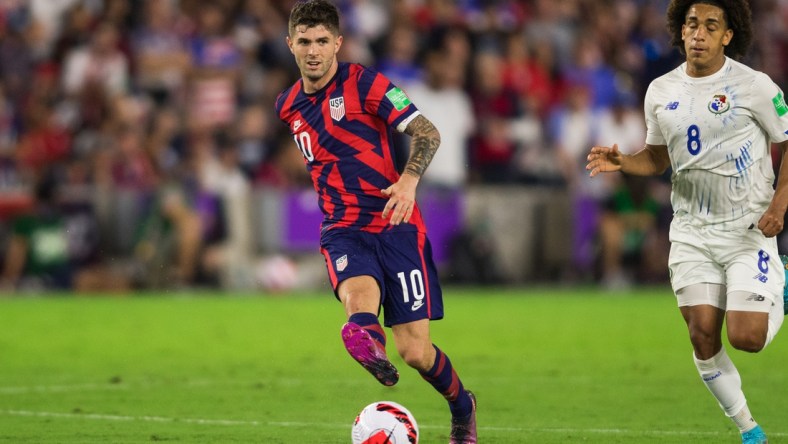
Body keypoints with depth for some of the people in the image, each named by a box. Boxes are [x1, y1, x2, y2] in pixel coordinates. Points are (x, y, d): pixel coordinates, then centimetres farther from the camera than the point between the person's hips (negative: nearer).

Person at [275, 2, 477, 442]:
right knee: (359, 299, -33)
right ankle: (368, 342, -61)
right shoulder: (288, 106, 12)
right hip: (343, 229, 4)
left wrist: (409, 180, -27)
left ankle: (462, 407, 23)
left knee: (415, 350, -2)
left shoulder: (364, 83, -5)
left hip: (395, 224, -4)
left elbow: (427, 133, -10)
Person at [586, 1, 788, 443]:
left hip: (750, 229, -4)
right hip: (692, 232, 4)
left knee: (746, 337, -14)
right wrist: (621, 161, -5)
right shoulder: (661, 93, 3)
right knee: (703, 334, -4)